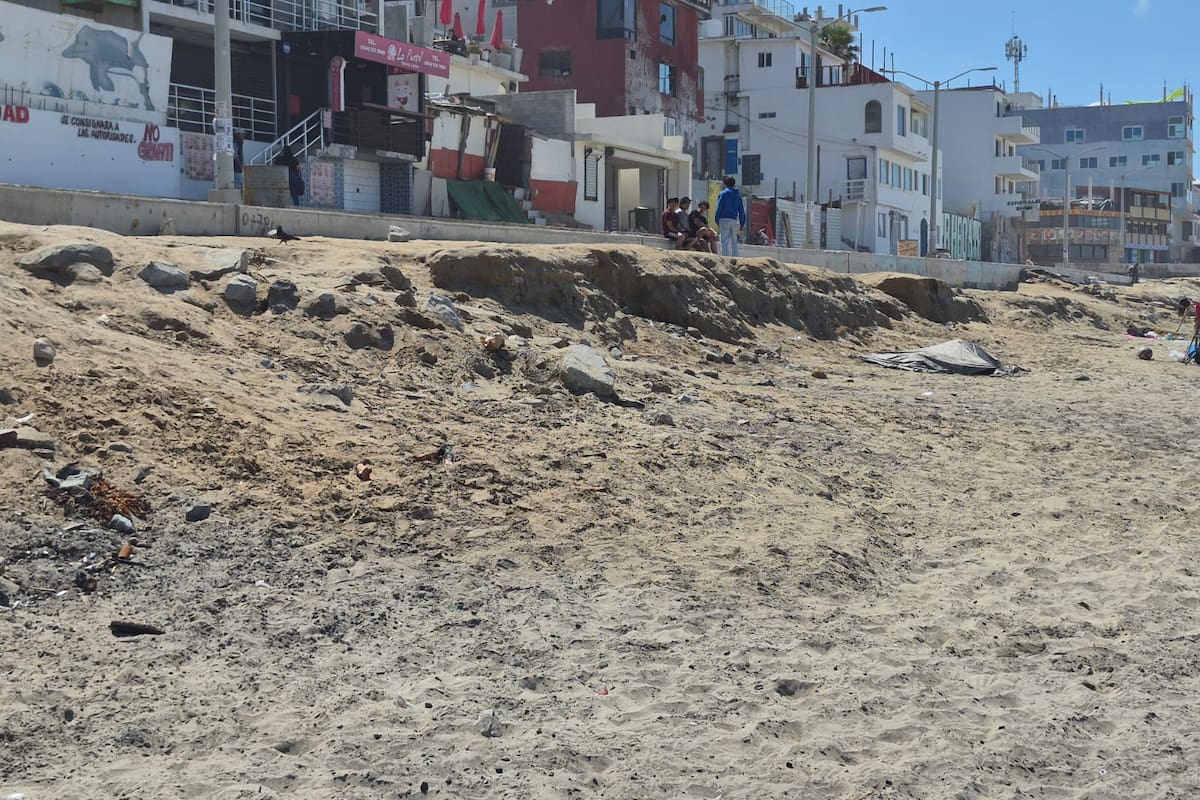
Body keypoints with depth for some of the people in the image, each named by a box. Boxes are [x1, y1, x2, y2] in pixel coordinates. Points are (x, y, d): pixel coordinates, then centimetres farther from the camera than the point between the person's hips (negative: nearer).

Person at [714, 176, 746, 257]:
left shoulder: (723, 193, 1)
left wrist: (717, 222, -1)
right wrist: (742, 225, 15)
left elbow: (719, 209, -5)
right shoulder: (738, 195, 14)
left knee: (725, 242, -6)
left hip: (724, 220, -4)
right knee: (734, 242, 10)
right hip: (734, 220, 4)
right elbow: (741, 211, 13)